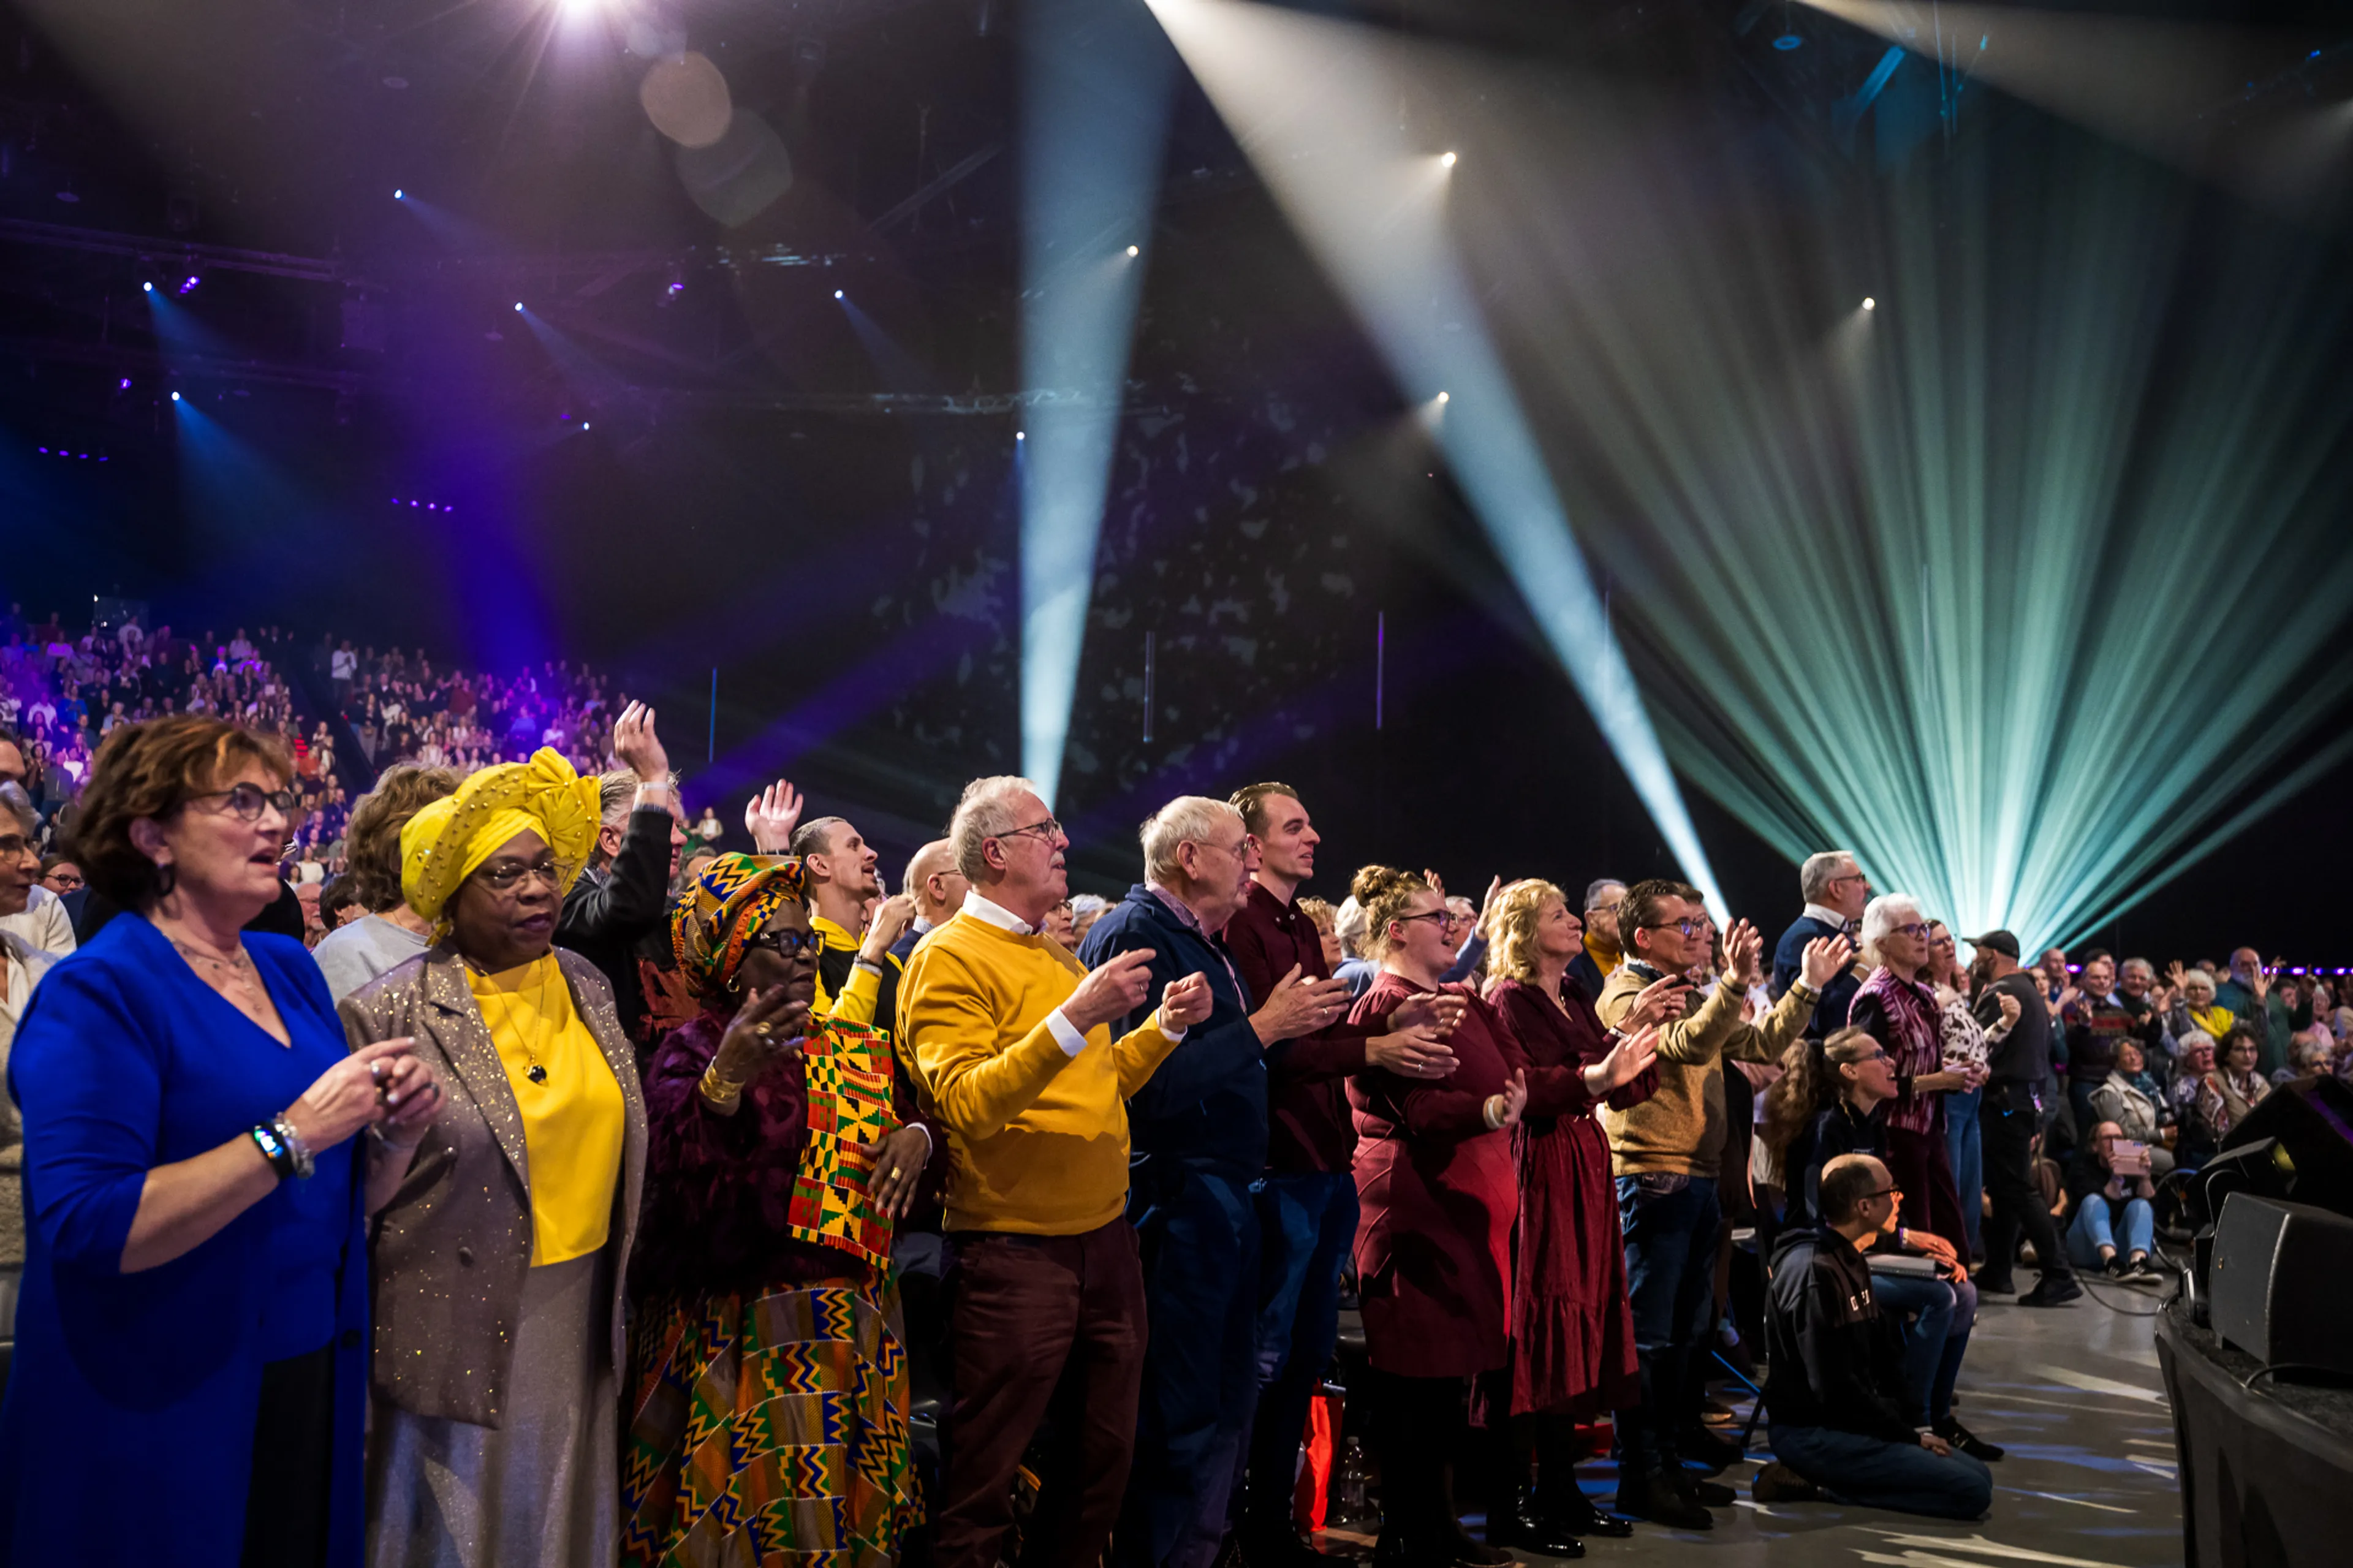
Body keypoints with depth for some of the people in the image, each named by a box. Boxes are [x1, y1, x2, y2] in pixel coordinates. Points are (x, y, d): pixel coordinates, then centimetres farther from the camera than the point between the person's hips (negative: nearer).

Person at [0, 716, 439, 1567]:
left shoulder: (289, 968, 6)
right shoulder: (98, 992, -14)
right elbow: (88, 1227, -25)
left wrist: (396, 1132, -8)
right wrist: (295, 1133, -27)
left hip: (312, 1385, 6)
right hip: (161, 1413, -6)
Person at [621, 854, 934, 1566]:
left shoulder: (860, 1049, 13)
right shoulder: (692, 1051, -4)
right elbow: (676, 1183, -19)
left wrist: (917, 1136, -8)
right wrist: (724, 1081, -33)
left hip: (854, 1335, 5)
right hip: (739, 1338, -5)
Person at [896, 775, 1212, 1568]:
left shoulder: (1058, 954, 15)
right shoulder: (947, 958, -10)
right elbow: (967, 1105, -22)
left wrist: (1165, 1026, 7)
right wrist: (1075, 1018, -29)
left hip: (1106, 1236, 8)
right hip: (1014, 1252, -8)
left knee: (1106, 1454, 16)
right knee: (983, 1479, 3)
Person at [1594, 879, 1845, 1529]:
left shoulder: (1689, 996, 18)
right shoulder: (1626, 996, -11)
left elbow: (1760, 1045, 17)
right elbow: (1687, 1046, -28)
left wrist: (1808, 987, 11)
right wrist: (1734, 983, -40)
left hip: (1696, 1181, 10)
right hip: (1650, 1180, -10)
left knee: (1681, 1334, 16)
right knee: (1647, 1339, -4)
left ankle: (1670, 1460, 26)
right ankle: (1642, 1478, 2)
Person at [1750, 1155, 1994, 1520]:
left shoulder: (1851, 1262, 13)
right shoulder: (1816, 1273, -19)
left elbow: (1884, 1354, 16)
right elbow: (1835, 1388, -21)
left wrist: (1910, 1427, 3)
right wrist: (1910, 1436, -11)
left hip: (1847, 1422, 10)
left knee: (1979, 1474, 6)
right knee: (1972, 1492, -15)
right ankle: (1819, 1485, -10)